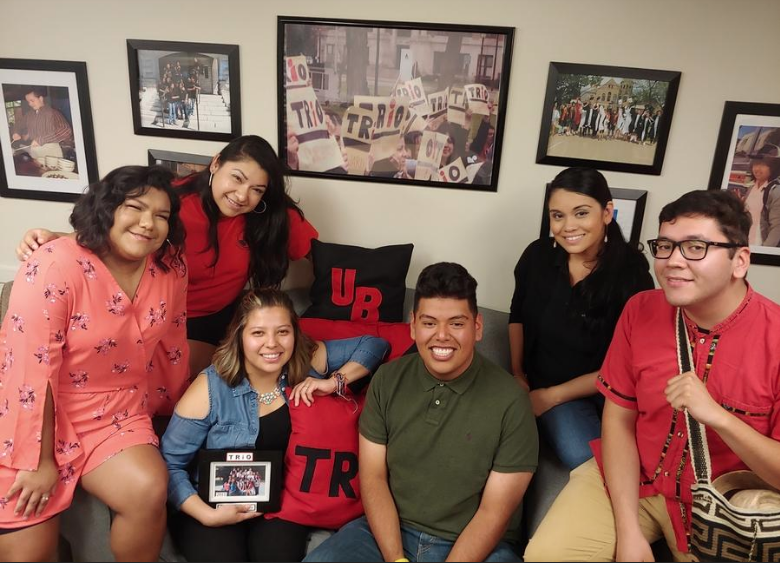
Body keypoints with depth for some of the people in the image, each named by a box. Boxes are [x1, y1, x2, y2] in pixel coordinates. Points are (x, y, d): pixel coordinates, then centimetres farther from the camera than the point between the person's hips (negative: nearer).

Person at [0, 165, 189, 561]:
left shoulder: (170, 269, -6)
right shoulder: (55, 267, -22)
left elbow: (171, 347, 7)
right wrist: (40, 461, -15)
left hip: (115, 418, 4)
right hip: (37, 421, -3)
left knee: (149, 491, -21)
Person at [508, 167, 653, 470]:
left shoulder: (631, 272, -14)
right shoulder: (538, 256, -5)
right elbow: (517, 316, 14)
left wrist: (552, 396, -13)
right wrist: (517, 375, 7)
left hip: (608, 390, -1)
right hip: (543, 384, 1)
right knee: (585, 459, -24)